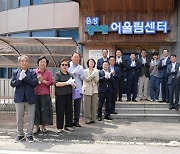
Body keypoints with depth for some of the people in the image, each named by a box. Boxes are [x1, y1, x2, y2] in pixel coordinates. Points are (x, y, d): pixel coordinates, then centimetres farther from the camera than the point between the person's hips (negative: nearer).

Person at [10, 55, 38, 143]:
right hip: (19, 98, 1)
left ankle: (29, 135, 16)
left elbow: (35, 83, -11)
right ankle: (20, 135, 23)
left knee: (31, 118, 3)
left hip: (30, 99, -1)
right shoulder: (15, 72, 8)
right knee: (19, 118, 9)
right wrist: (20, 79, -17)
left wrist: (25, 77, -15)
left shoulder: (32, 72, 4)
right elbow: (12, 84, -2)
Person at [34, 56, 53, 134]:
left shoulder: (48, 73, 8)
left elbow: (51, 82, 0)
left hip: (45, 95, 0)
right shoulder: (34, 72, 8)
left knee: (44, 110, 2)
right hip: (35, 94, 0)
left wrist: (42, 80, -9)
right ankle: (37, 127, 13)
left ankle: (43, 126, 14)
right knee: (36, 110, 2)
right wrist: (36, 80, -9)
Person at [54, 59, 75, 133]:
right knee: (60, 111, 0)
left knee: (69, 110, 7)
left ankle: (68, 125, 20)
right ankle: (59, 127, 9)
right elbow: (57, 84, -13)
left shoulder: (70, 75, 14)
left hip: (68, 95, 5)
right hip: (60, 95, -5)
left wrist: (72, 83, -11)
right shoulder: (57, 74, -1)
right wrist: (67, 83, -14)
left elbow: (73, 84, 13)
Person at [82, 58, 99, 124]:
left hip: (94, 90, 3)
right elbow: (86, 79, -9)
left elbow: (97, 80, 5)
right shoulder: (85, 71, 3)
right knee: (87, 105, -3)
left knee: (94, 105, 2)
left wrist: (94, 76, -12)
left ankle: (93, 118, 12)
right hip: (87, 90, -3)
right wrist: (92, 75, -18)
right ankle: (87, 119, 4)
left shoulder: (96, 71, 12)